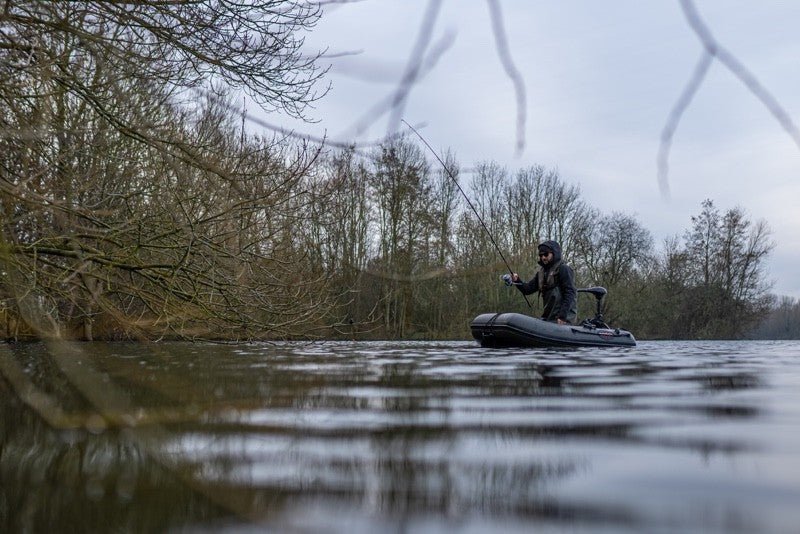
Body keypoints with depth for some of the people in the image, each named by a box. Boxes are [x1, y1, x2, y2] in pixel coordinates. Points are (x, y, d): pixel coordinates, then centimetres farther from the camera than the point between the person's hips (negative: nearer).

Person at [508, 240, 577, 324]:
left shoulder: (563, 269, -5)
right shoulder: (542, 272, 18)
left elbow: (570, 293, -13)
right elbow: (528, 289, 14)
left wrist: (562, 316, -19)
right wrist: (517, 281, -5)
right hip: (549, 317, 7)